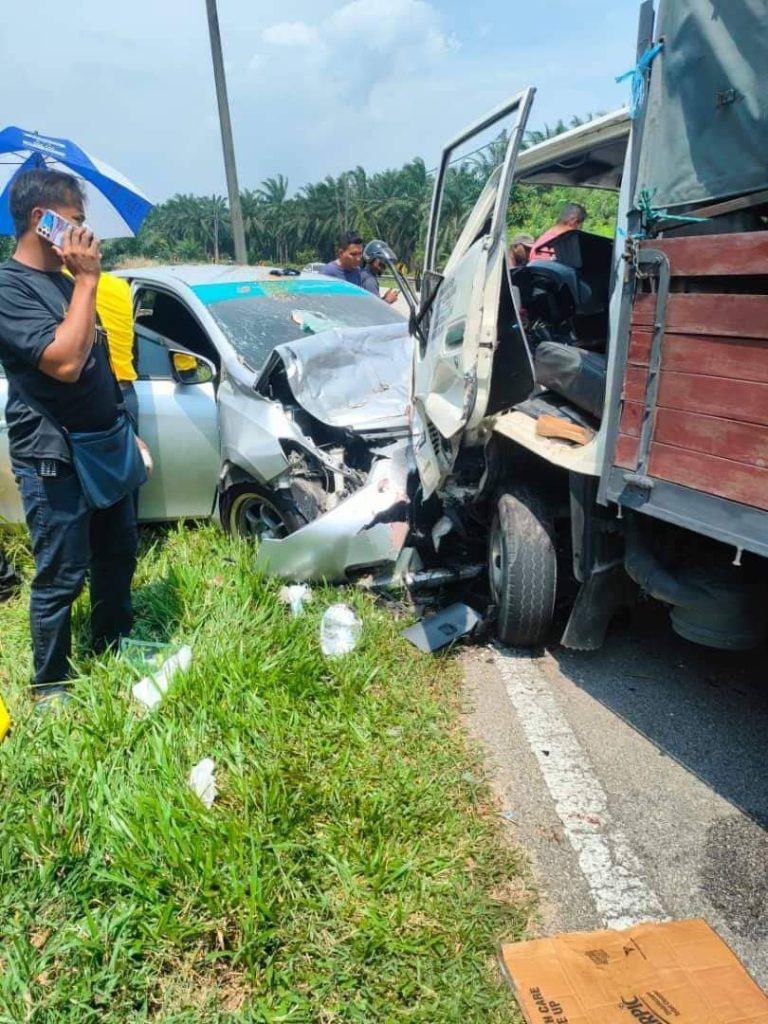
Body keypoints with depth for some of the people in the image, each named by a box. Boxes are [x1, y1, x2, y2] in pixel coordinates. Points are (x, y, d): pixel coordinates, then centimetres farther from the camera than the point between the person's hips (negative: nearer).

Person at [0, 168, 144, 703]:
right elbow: (64, 362, -28)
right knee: (60, 578, 1)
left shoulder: (63, 280, 14)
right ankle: (51, 686, 19)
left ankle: (112, 646, 38)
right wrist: (87, 280, -20)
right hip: (54, 459, -8)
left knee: (117, 556, 18)